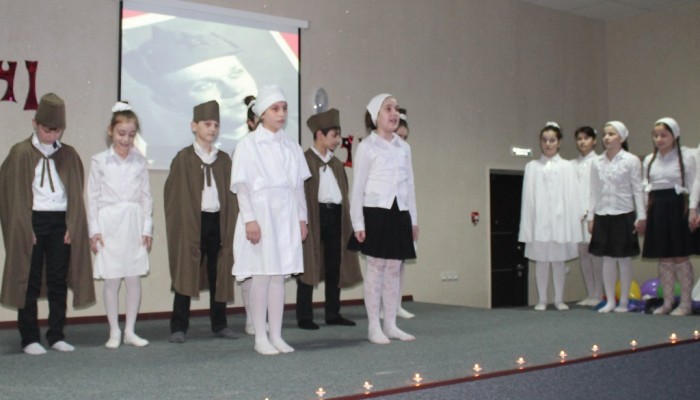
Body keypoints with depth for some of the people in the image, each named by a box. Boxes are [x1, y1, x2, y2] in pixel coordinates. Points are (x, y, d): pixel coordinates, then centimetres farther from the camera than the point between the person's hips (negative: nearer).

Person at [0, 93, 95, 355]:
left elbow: (76, 193, 8)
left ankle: (56, 336, 15)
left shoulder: (69, 155, 8)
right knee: (30, 282, 3)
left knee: (59, 281, 6)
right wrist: (24, 228, -10)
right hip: (32, 221, -3)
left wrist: (73, 225, -2)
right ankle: (30, 338, 10)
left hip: (61, 222, 3)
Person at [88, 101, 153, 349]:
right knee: (112, 280, 3)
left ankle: (130, 331, 15)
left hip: (134, 224, 2)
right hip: (109, 224, -2)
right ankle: (114, 332, 14)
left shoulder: (140, 162, 5)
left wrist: (147, 227, 2)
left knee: (134, 279, 4)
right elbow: (93, 197, 1)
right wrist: (94, 230, -4)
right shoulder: (99, 161, 1)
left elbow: (146, 196, 7)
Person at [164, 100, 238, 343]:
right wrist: (181, 226, -9)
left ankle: (219, 324, 19)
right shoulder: (184, 158, 0)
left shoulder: (223, 159, 11)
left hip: (218, 222, 4)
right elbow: (175, 195, -3)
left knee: (219, 275, 8)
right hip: (191, 223, -4)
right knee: (187, 274, 0)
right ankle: (179, 327, 7)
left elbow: (230, 195, 11)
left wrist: (230, 225, 3)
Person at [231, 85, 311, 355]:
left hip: (286, 217, 4)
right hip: (260, 213, -4)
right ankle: (260, 338, 8)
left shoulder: (291, 146, 11)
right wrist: (249, 219, -14)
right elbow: (241, 185, -7)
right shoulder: (248, 143, -2)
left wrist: (302, 218, 9)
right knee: (262, 275, -2)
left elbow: (299, 185, 13)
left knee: (279, 276, 7)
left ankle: (276, 336, 14)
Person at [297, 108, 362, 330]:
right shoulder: (305, 160, -5)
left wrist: (346, 217, 11)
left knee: (335, 268, 10)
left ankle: (333, 314, 19)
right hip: (314, 216, -7)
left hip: (336, 215, 7)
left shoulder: (337, 163, 18)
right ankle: (304, 317, 5)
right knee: (310, 267, -2)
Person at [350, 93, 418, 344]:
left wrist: (413, 219, 12)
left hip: (399, 212, 5)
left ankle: (391, 325, 16)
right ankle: (374, 327, 6)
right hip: (376, 212, -5)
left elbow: (410, 184, 15)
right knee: (376, 269, -2)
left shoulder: (404, 147, 13)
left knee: (395, 269, 8)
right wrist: (358, 223, -9)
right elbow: (358, 188, -4)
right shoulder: (366, 147, -2)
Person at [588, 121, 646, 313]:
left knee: (624, 259, 5)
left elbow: (637, 190, -5)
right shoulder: (597, 163, 7)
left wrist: (641, 216, -8)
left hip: (623, 215, -3)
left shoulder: (631, 160, -3)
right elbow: (594, 192, 9)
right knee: (607, 259, 6)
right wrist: (590, 217, 7)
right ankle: (610, 301, 13)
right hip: (603, 215, 3)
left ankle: (624, 301, 13)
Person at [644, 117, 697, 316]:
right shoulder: (649, 160, 12)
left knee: (680, 256, -2)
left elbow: (693, 184, -6)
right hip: (657, 208, 5)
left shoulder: (686, 156, -2)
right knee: (663, 258, 8)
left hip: (677, 206, -5)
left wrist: (692, 209, -15)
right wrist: (643, 213, 8)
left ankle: (686, 302, 7)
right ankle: (667, 301, 16)